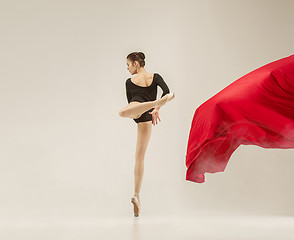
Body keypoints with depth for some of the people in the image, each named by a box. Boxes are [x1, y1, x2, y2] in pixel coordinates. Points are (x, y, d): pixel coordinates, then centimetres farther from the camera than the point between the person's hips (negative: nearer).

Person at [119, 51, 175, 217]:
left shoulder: (129, 82, 12)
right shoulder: (155, 77, 13)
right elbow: (167, 91, -5)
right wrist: (157, 109, -4)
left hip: (136, 110, -3)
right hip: (146, 118, 3)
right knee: (140, 157, 6)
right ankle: (137, 196, 2)